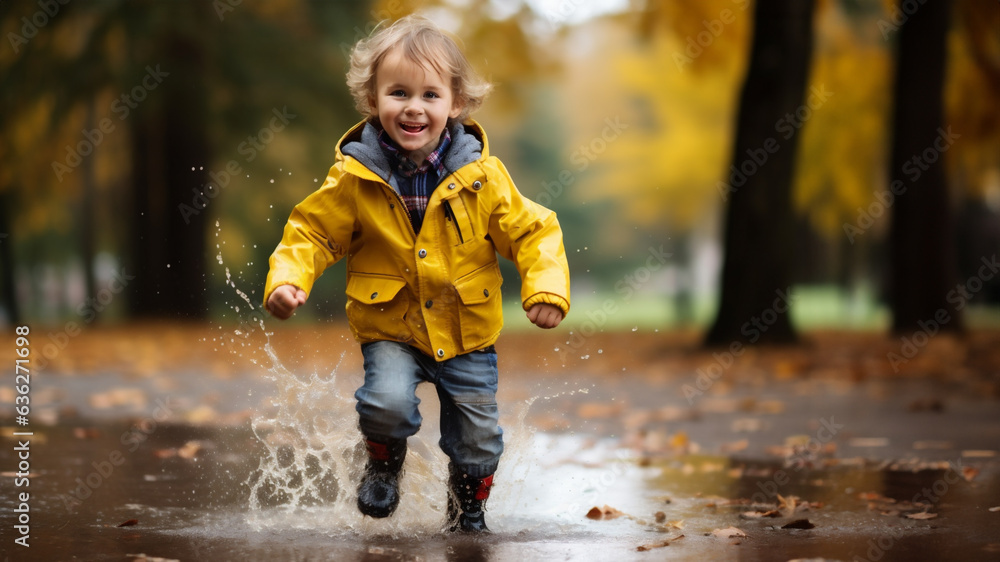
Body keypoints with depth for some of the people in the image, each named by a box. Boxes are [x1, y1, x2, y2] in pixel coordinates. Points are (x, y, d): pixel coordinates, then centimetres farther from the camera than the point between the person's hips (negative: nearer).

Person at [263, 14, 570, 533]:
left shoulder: (482, 177, -12)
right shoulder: (353, 179, -13)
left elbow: (530, 231, -5)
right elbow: (312, 230, -3)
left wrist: (546, 286, -20)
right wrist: (287, 279, -19)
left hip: (467, 333, 2)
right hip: (390, 329, -1)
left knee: (477, 440, 11)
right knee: (388, 402, -27)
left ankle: (468, 508, 43)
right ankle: (384, 463, 8)